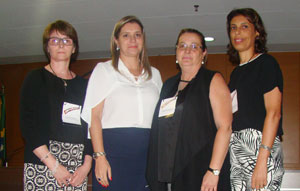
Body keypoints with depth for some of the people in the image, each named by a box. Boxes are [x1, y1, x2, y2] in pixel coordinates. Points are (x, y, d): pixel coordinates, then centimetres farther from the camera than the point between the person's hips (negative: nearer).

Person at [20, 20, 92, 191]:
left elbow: (90, 127, 12)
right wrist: (54, 165, -11)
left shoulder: (83, 85, 15)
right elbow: (28, 127, -4)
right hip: (42, 163, -2)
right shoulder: (36, 79, 6)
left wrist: (87, 165, -2)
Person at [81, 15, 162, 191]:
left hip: (147, 153, 3)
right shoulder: (104, 70, 5)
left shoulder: (154, 74, 17)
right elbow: (94, 116, -3)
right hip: (113, 149, -3)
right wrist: (100, 156, -13)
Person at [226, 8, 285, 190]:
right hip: (236, 147, 7)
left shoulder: (266, 63, -1)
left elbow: (274, 113, -11)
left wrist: (262, 160, -19)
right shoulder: (236, 72, 21)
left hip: (261, 143, -7)